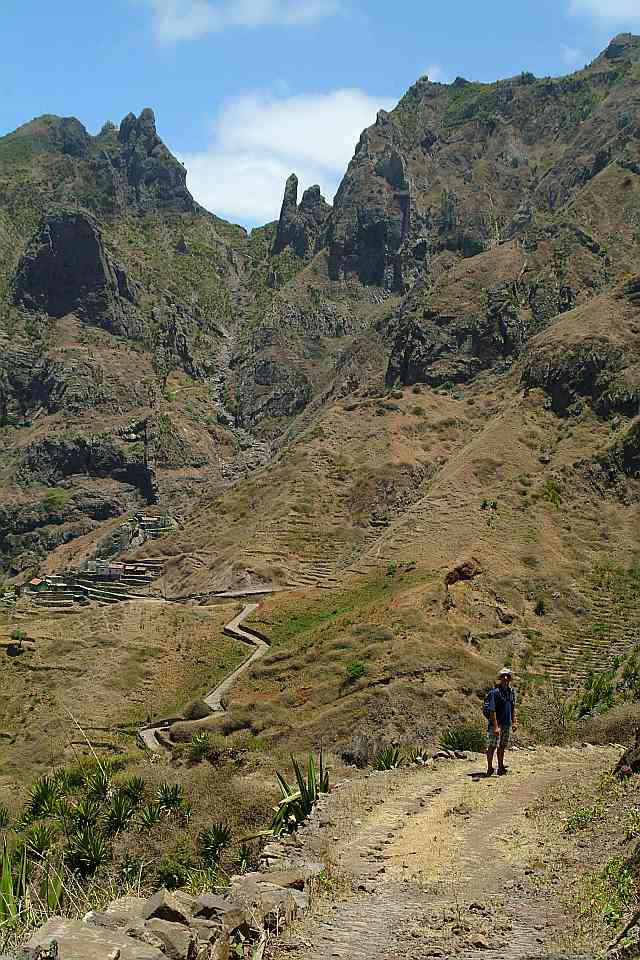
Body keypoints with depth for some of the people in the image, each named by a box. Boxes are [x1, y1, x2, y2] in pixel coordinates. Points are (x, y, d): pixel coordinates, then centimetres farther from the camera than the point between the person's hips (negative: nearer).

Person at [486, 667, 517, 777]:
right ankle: (489, 768, 4)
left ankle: (501, 768, 23)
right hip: (496, 724, -7)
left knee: (502, 746, 15)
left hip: (507, 724, 7)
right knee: (492, 746, -1)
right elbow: (492, 710, -18)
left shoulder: (511, 691, 8)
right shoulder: (495, 692, -15)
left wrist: (514, 722, 14)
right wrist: (496, 726, -22)